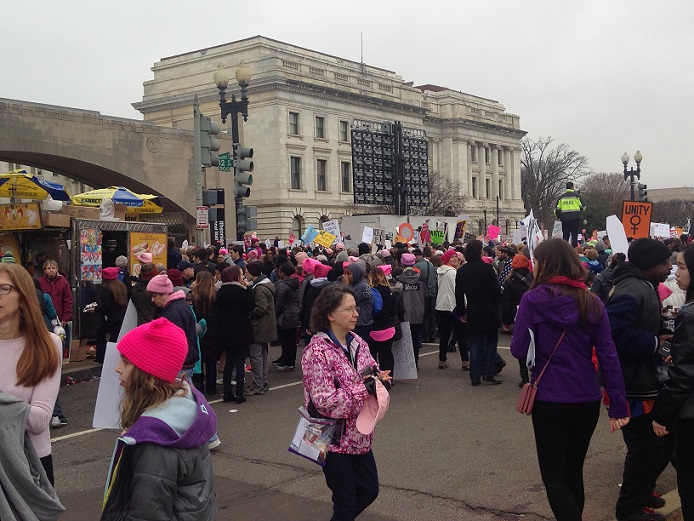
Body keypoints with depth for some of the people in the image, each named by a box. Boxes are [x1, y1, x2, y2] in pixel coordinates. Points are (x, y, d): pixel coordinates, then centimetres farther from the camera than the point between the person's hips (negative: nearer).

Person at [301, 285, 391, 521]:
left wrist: (379, 378, -9)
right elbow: (325, 401, -24)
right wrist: (364, 388, -25)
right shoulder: (318, 351, -20)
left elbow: (371, 374, 14)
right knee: (346, 502, 5)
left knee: (369, 490, 16)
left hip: (359, 435, 7)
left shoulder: (357, 343, 2)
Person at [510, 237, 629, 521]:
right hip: (587, 400, 4)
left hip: (550, 400, -4)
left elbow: (519, 350, -11)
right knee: (574, 471, 22)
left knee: (554, 476, 7)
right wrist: (618, 404, -2)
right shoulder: (592, 302, -2)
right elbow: (608, 356, -5)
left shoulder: (534, 299, -12)